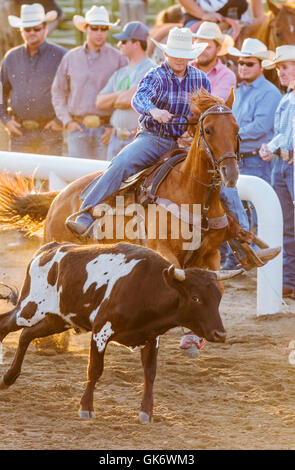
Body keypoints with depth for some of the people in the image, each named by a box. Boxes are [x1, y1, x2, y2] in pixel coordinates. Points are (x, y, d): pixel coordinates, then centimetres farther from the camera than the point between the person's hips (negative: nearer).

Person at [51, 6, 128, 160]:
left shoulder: (118, 59, 2)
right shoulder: (71, 58, 9)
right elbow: (58, 92, 15)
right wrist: (67, 121, 3)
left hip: (106, 130, -2)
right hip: (78, 128, 2)